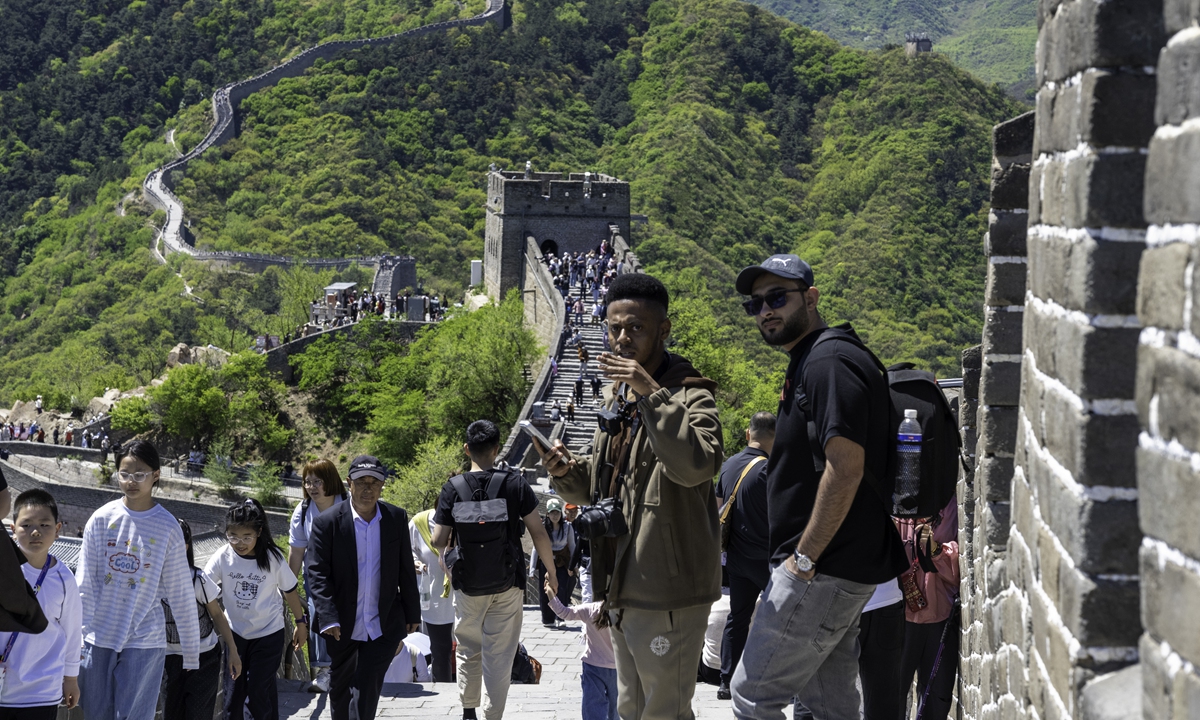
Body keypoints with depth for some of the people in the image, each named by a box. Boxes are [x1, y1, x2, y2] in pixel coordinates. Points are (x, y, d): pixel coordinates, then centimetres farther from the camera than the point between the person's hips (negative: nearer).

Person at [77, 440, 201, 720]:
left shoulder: (168, 528, -4)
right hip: (99, 637, 2)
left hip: (144, 641, -2)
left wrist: (191, 653, 2)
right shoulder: (101, 519, 0)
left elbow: (181, 596, 0)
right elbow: (84, 584, 0)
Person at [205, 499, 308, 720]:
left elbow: (289, 590, -2)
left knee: (258, 695, -2)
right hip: (235, 633, 2)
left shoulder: (272, 557, -16)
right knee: (233, 693, 6)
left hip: (268, 634, -2)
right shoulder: (223, 557, -14)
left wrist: (301, 622, 6)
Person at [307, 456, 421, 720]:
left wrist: (412, 613, 9)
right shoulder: (328, 524, -9)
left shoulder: (397, 519, -1)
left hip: (383, 626, 0)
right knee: (340, 689, 17)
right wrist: (328, 618, -21)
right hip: (342, 626, 0)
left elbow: (406, 569, 6)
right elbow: (318, 574, -12)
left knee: (367, 691, -7)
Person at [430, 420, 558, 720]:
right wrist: (551, 572, 5)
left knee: (468, 650, 17)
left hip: (467, 583, 1)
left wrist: (449, 564, 18)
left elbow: (438, 540, -4)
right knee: (499, 655, 5)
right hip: (507, 583, -1)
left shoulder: (453, 487, -5)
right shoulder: (515, 483, -8)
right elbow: (538, 532, -7)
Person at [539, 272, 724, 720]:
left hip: (667, 591, -9)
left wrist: (651, 393, -31)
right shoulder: (617, 399, 16)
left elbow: (696, 466, -30)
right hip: (622, 587, 9)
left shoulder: (690, 395, -10)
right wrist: (567, 472, 2)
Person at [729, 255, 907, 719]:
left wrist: (803, 558, -19)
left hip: (823, 571, -10)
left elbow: (846, 468, -24)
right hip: (833, 570, 10)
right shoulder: (808, 364, 18)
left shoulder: (829, 362, -15)